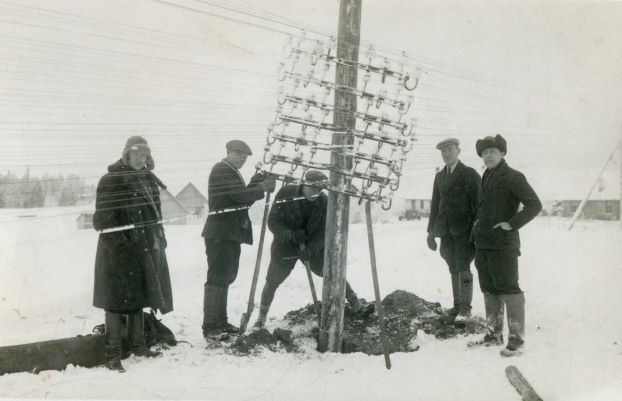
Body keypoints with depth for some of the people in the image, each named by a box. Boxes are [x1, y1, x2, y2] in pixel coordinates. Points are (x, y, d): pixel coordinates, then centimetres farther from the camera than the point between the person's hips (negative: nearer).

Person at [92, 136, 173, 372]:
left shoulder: (149, 180, 12)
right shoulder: (110, 181, -9)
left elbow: (155, 213, 18)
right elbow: (103, 219, -13)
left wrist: (158, 238, 10)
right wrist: (119, 242, -20)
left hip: (143, 247, 7)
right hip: (117, 249, -7)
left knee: (138, 297, 15)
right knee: (116, 299, -4)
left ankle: (138, 345, 27)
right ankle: (113, 354, 1)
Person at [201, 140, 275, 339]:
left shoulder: (232, 172, 20)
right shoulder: (221, 170, -12)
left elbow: (242, 199, 17)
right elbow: (241, 195, -21)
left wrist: (255, 185, 3)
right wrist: (262, 188, -10)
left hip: (231, 233, 10)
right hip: (220, 234, -10)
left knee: (225, 278, 15)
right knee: (217, 279, -9)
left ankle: (220, 323, 23)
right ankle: (209, 328, -7)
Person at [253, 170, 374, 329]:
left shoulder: (324, 201, -13)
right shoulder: (286, 193, -18)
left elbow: (323, 232, -12)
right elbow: (272, 221, -15)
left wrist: (310, 249, -28)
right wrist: (289, 235, -32)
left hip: (313, 247, 1)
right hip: (285, 246, -1)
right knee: (272, 282, 2)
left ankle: (357, 306, 6)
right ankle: (261, 318, 20)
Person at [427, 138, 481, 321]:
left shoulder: (470, 174, -1)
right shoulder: (439, 176, 17)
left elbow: (478, 203, -4)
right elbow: (435, 204, 18)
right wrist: (431, 231, 14)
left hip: (464, 229, -5)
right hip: (446, 230, 5)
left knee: (463, 268, -9)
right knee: (454, 270, 8)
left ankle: (465, 308, -5)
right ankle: (457, 305, 13)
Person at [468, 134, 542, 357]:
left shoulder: (513, 177, -9)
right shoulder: (486, 178, 17)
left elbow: (534, 204, -15)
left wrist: (512, 224, -18)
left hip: (503, 244, -9)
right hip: (483, 243, 9)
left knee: (508, 289, -7)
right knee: (489, 290, 13)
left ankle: (516, 339, -3)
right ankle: (494, 335, 22)